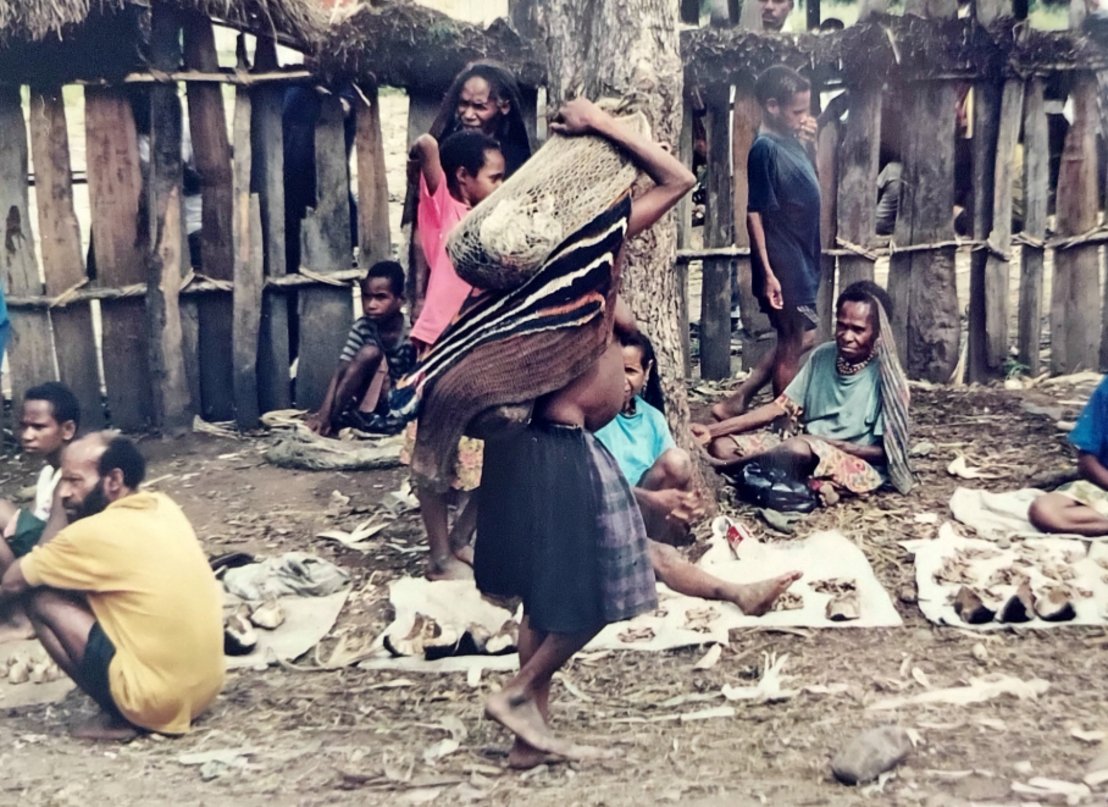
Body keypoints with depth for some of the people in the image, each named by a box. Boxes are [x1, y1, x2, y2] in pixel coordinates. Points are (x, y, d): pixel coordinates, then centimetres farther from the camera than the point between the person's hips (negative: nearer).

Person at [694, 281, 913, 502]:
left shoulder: (887, 378, -12)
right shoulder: (822, 357, 3)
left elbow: (885, 452, -9)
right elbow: (781, 407, 1)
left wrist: (829, 443, -20)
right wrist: (712, 430, -9)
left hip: (860, 467, -6)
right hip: (808, 455, 7)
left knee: (801, 447, -39)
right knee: (721, 445, -11)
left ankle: (719, 468, -18)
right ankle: (813, 487, -25)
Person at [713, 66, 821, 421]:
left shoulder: (791, 143, 10)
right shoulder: (765, 149, -16)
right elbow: (755, 213, -19)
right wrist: (768, 272, -21)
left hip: (801, 261, 9)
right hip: (782, 265, -9)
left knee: (803, 338, 16)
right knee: (792, 345, 1)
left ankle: (735, 403, 20)